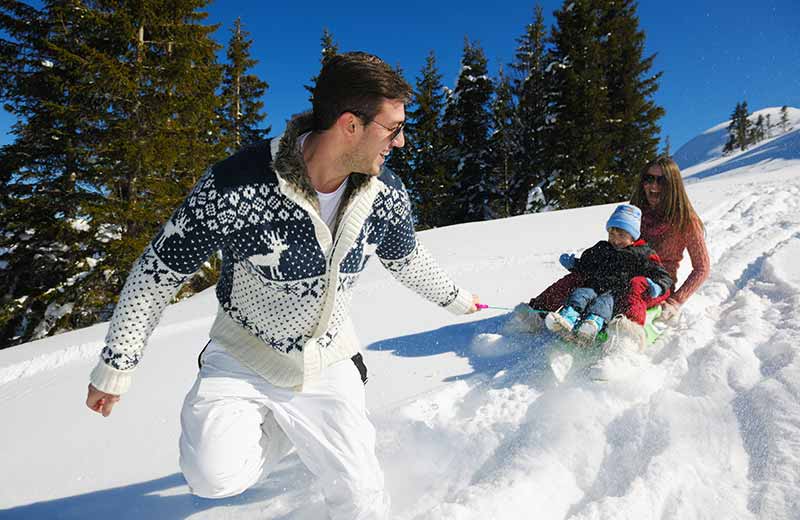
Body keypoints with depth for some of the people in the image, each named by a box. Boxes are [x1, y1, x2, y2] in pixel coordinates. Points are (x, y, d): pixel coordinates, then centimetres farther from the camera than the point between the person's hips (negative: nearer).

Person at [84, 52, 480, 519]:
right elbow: (159, 271, -14)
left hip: (329, 368, 3)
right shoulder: (237, 186, -28)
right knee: (216, 477, -22)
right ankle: (284, 429, 10)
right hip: (243, 363, -2)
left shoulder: (386, 195, -14)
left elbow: (407, 259, 7)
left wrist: (456, 298, 22)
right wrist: (116, 365, -5)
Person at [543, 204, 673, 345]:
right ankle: (567, 318, -59)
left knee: (604, 300, -37)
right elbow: (585, 266, 39)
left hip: (619, 293, -4)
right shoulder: (600, 249, 28)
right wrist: (572, 265, 16)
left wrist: (657, 288, -11)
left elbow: (663, 276, 13)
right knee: (581, 293, -30)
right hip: (593, 287, 4)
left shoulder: (642, 254, 16)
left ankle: (593, 322, -69)